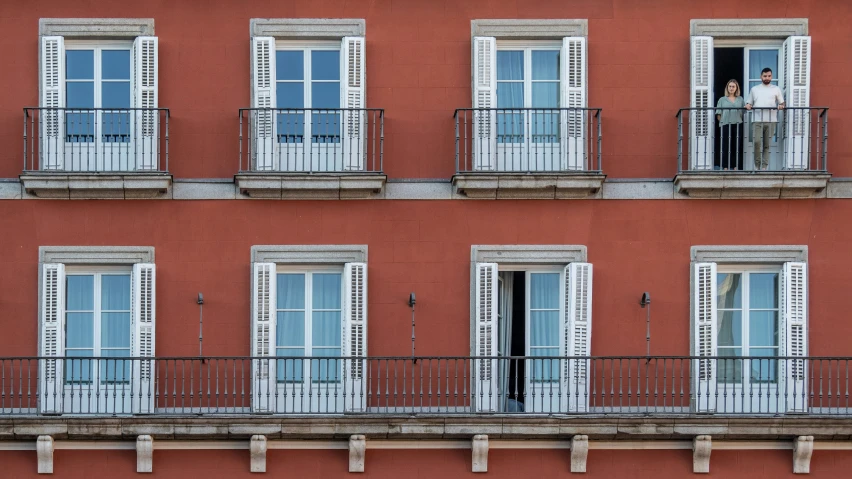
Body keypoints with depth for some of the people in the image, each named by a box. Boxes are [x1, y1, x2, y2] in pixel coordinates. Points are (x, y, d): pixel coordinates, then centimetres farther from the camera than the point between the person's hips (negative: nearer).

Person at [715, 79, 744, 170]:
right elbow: (718, 115, 7)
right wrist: (722, 122, -3)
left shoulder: (740, 99, 16)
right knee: (725, 147, -4)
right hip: (725, 125, -1)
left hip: (738, 125, 1)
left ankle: (736, 167, 4)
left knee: (737, 147, 0)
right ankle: (725, 168, 0)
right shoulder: (722, 100, 11)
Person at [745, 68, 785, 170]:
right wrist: (748, 105, -5)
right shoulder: (754, 89, 16)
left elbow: (781, 103, 15)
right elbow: (749, 103, 18)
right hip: (757, 120, 0)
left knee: (767, 145, -2)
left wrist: (781, 106, -8)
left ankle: (764, 166, 2)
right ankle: (757, 165, -6)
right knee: (757, 142, -17)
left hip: (771, 120, 0)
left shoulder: (776, 89, 14)